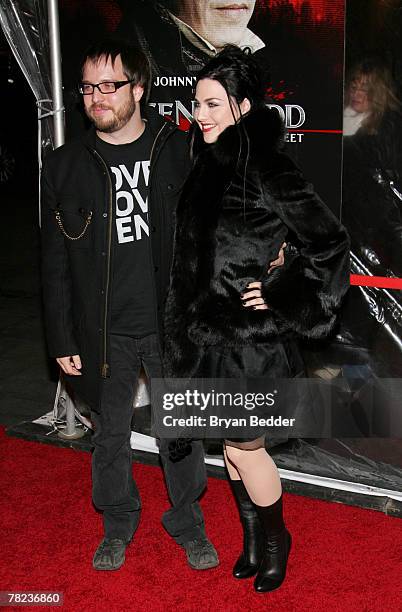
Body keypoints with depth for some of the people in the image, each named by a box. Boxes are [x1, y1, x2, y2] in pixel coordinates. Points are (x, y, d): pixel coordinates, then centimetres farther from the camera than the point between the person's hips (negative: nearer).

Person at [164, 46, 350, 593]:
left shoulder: (267, 171, -16)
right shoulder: (207, 168, 7)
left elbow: (331, 243, -14)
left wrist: (282, 296, -13)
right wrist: (186, 331, 16)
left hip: (250, 338, -7)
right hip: (208, 336, 7)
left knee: (244, 447, 5)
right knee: (230, 445, 17)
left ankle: (275, 538, 30)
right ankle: (252, 540, 36)